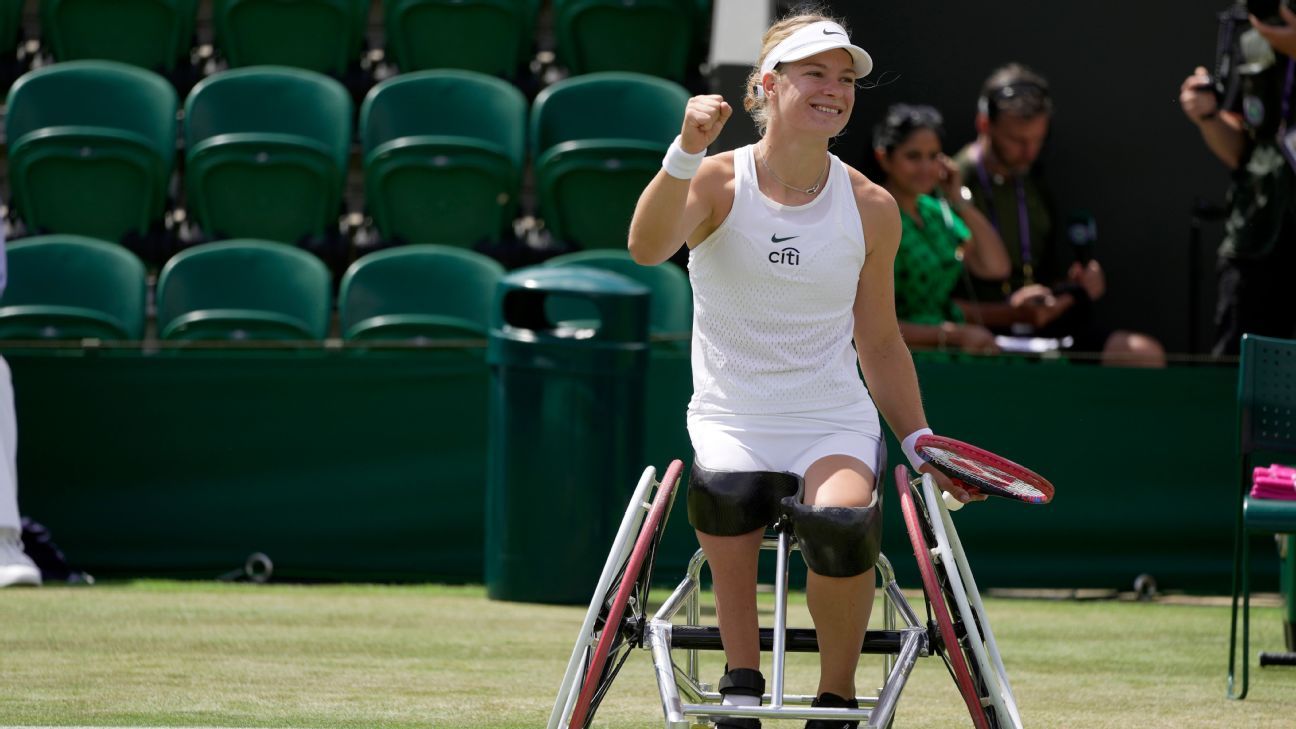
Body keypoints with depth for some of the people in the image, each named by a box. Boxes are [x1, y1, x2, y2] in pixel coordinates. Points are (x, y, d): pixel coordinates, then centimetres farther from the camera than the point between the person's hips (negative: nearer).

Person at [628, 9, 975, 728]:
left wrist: (920, 445, 9)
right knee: (727, 487, -37)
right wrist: (686, 153, -39)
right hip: (731, 420, -1)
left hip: (835, 424, 1)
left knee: (840, 518, -33)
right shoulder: (718, 182, -3)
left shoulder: (871, 209, 5)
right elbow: (647, 248, -26)